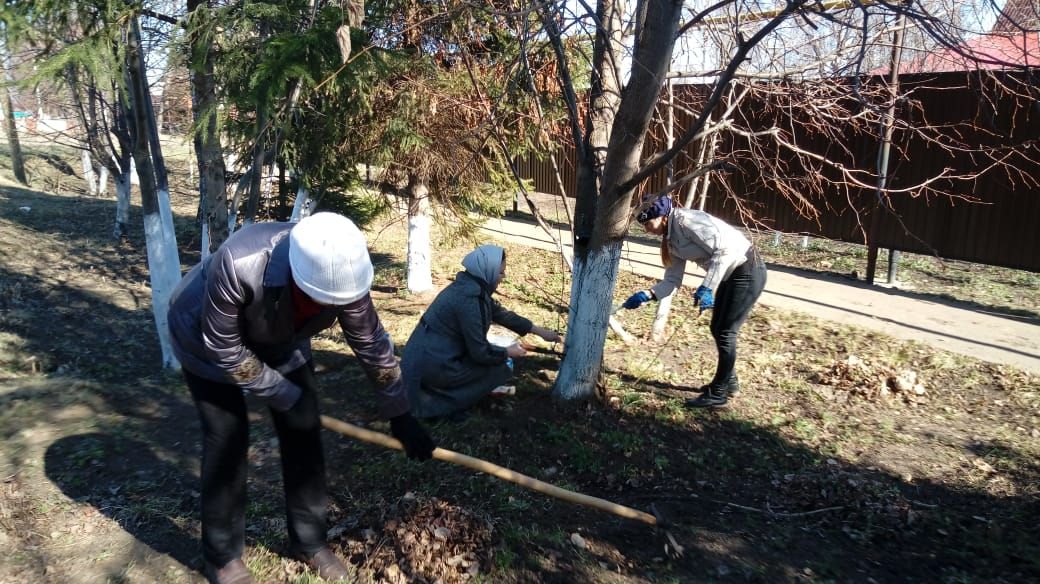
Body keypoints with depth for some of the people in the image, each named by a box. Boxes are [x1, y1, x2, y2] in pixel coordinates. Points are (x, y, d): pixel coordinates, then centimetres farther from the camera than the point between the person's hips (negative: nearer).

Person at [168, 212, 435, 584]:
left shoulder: (342, 272, -30)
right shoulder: (237, 264, -43)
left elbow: (370, 342, -16)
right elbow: (224, 348, -29)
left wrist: (400, 416, -10)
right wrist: (286, 397, -22)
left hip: (280, 340, 4)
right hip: (210, 342, -3)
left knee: (303, 431, 0)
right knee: (227, 439, -7)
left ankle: (309, 541, 19)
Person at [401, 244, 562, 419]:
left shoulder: (471, 286, 3)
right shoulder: (468, 299, -24)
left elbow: (501, 314, 15)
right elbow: (480, 352, -20)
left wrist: (540, 331, 18)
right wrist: (508, 352, -2)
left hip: (430, 355, 9)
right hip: (432, 366, -9)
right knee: (504, 366, -2)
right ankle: (449, 403, 0)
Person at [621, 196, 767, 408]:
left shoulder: (686, 221, -22)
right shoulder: (672, 240, 6)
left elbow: (724, 249, -28)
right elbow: (672, 280, 7)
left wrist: (707, 287, -32)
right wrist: (647, 295, -7)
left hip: (748, 271, -10)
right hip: (730, 276, 10)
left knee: (725, 332, -4)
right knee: (717, 329, 17)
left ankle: (718, 394, 8)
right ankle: (728, 381, 36)